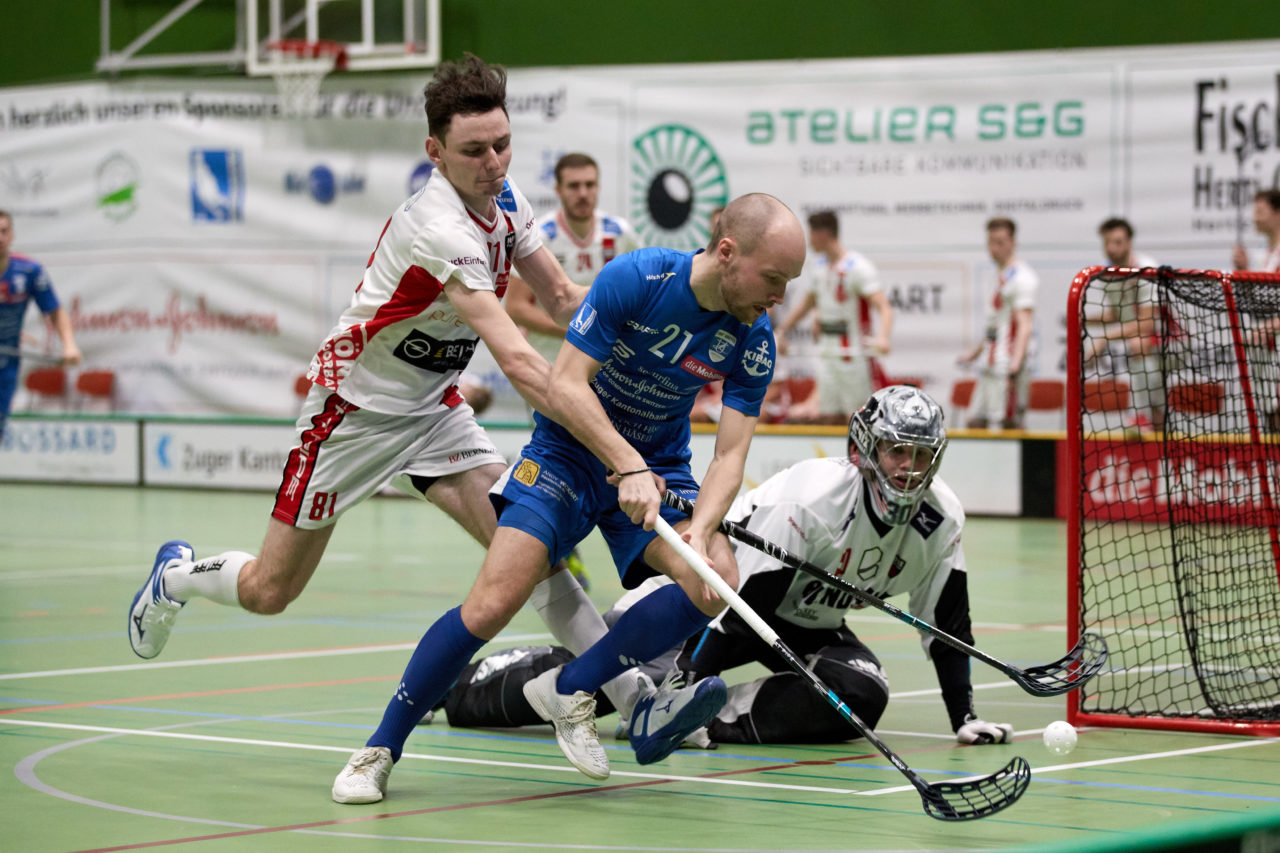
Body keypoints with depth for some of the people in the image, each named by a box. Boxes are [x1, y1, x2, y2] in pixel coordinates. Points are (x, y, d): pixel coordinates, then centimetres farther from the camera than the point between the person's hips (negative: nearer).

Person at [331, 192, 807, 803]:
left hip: (658, 467, 4)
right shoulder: (635, 278, -23)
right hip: (570, 450, -4)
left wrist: (700, 528, -32)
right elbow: (564, 386, -24)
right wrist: (627, 467, -34)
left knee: (716, 579, -24)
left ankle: (568, 689, -8)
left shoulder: (753, 341, -12)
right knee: (493, 603, -20)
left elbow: (730, 454, -13)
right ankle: (381, 748, -2)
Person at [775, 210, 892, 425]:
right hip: (827, 355, 7)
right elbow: (808, 303, 28)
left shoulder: (858, 267, -14)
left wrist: (882, 338, -42)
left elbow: (884, 308, -24)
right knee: (829, 419, 5)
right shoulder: (820, 265, 11)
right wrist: (782, 331, 25)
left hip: (853, 356, -7)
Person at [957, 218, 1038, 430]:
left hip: (1007, 367, -10)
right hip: (989, 367, 10)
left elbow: (1024, 325, -20)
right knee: (975, 422, 10)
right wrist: (975, 352, 38)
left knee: (1009, 424, -12)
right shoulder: (1001, 275, 19)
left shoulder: (1021, 277, -11)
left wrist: (1016, 361, -31)